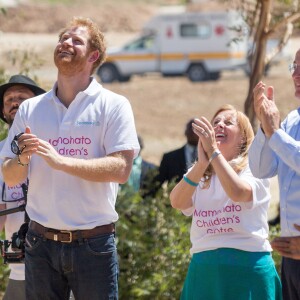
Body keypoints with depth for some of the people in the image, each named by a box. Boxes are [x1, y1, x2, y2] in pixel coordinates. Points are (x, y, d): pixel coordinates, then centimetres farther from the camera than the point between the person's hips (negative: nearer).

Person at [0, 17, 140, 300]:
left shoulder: (113, 105, -1)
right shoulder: (30, 109, 10)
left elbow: (121, 169, -13)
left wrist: (60, 160, -21)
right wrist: (23, 157, -13)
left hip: (93, 243, -3)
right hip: (41, 242, 3)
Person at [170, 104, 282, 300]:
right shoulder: (198, 174, 15)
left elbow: (237, 192, -21)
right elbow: (177, 202, -5)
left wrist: (213, 151, -19)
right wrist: (202, 163, -16)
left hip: (247, 266, -4)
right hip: (205, 269, 4)